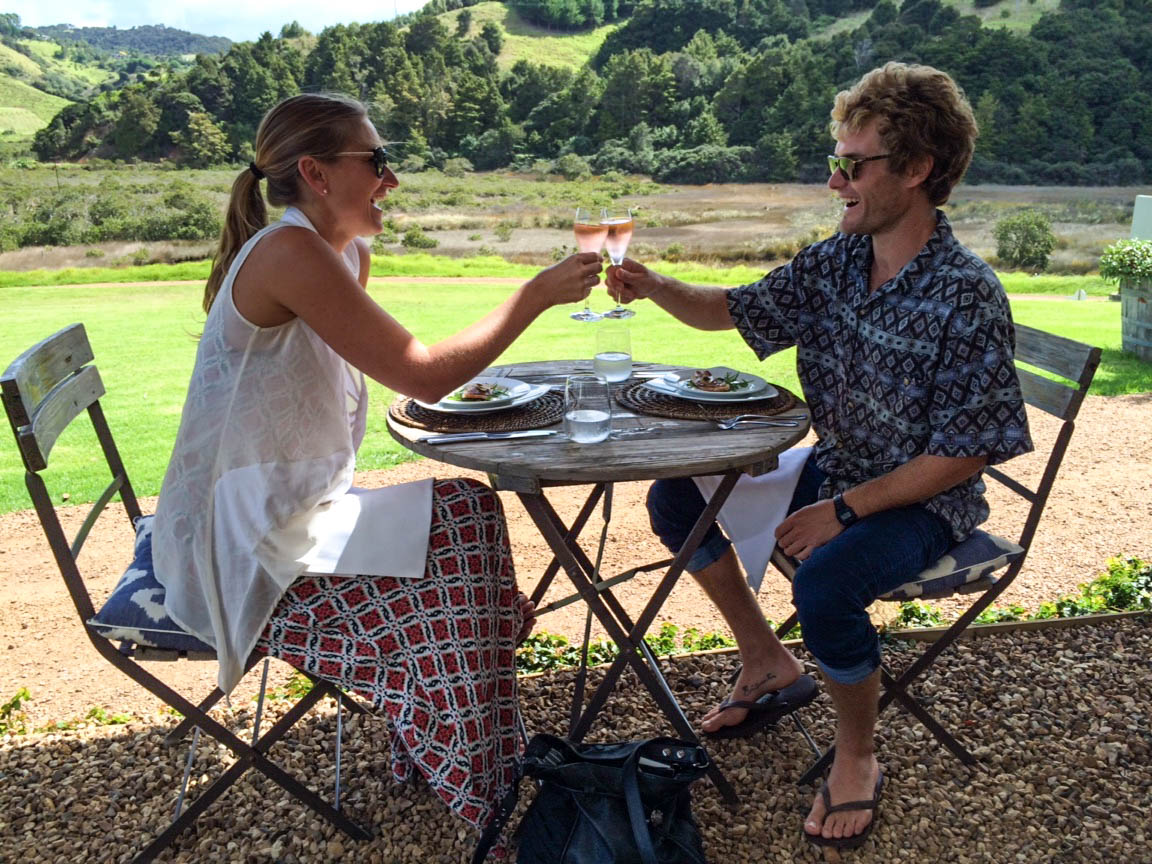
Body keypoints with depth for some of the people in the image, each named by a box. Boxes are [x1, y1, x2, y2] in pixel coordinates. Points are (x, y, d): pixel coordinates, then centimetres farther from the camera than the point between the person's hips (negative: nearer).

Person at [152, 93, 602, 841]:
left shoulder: (345, 253, 7)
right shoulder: (291, 253, -22)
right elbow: (422, 375, -24)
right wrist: (535, 296, -16)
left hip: (291, 515, 9)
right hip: (246, 550, -9)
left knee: (467, 511, 4)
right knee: (457, 545, -12)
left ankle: (430, 747, 17)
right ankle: (479, 787, 6)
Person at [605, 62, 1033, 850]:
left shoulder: (968, 295, -23)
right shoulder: (837, 260, -3)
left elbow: (965, 453, -21)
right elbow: (735, 311, 7)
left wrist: (844, 510, -24)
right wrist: (654, 286, -11)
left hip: (924, 501, -7)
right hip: (834, 473, 8)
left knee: (825, 582, -36)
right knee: (674, 497, 5)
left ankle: (857, 760, -3)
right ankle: (768, 664, 20)